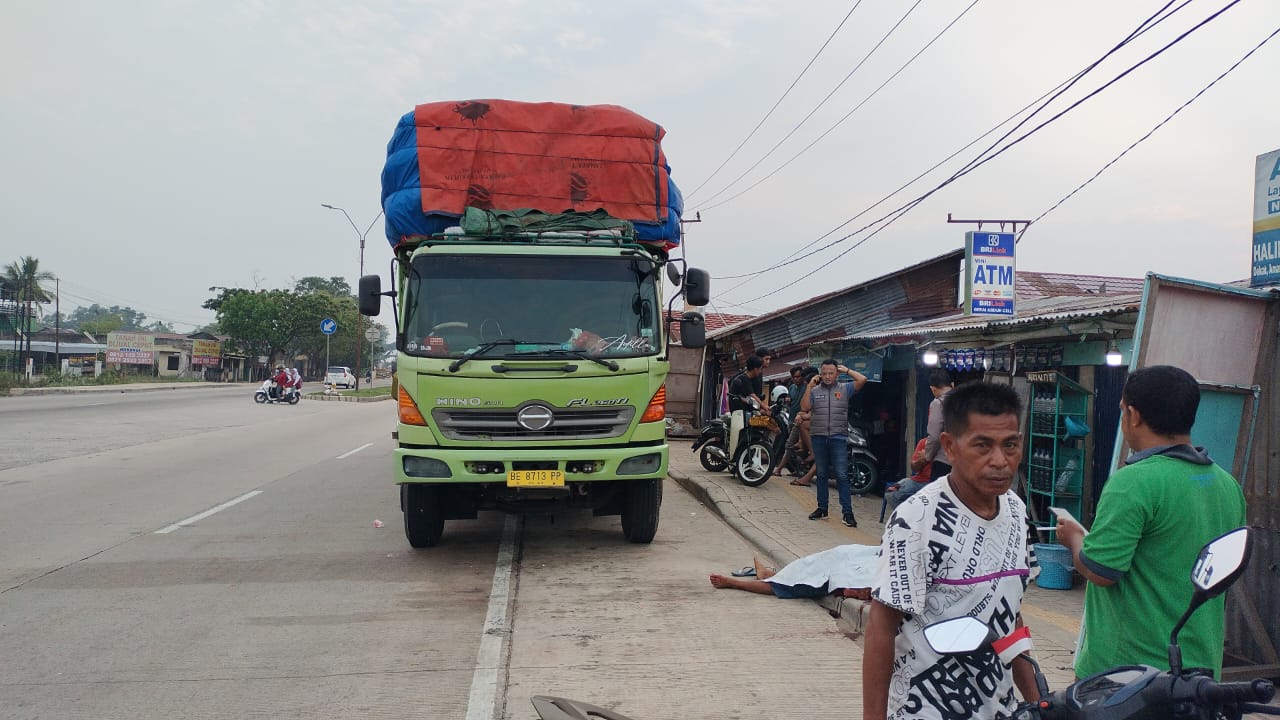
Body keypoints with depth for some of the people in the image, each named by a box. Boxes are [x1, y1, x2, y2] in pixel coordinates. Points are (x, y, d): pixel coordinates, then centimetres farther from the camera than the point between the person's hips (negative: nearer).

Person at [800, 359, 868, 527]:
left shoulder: (845, 389, 5)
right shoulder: (815, 391, 9)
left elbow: (863, 380, -8)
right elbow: (804, 408, -3)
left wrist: (846, 370, 1)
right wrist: (809, 386, -5)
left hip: (838, 437, -2)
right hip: (818, 437, 2)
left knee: (842, 475, -7)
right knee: (821, 474, 12)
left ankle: (847, 511, -5)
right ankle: (822, 508, 21)